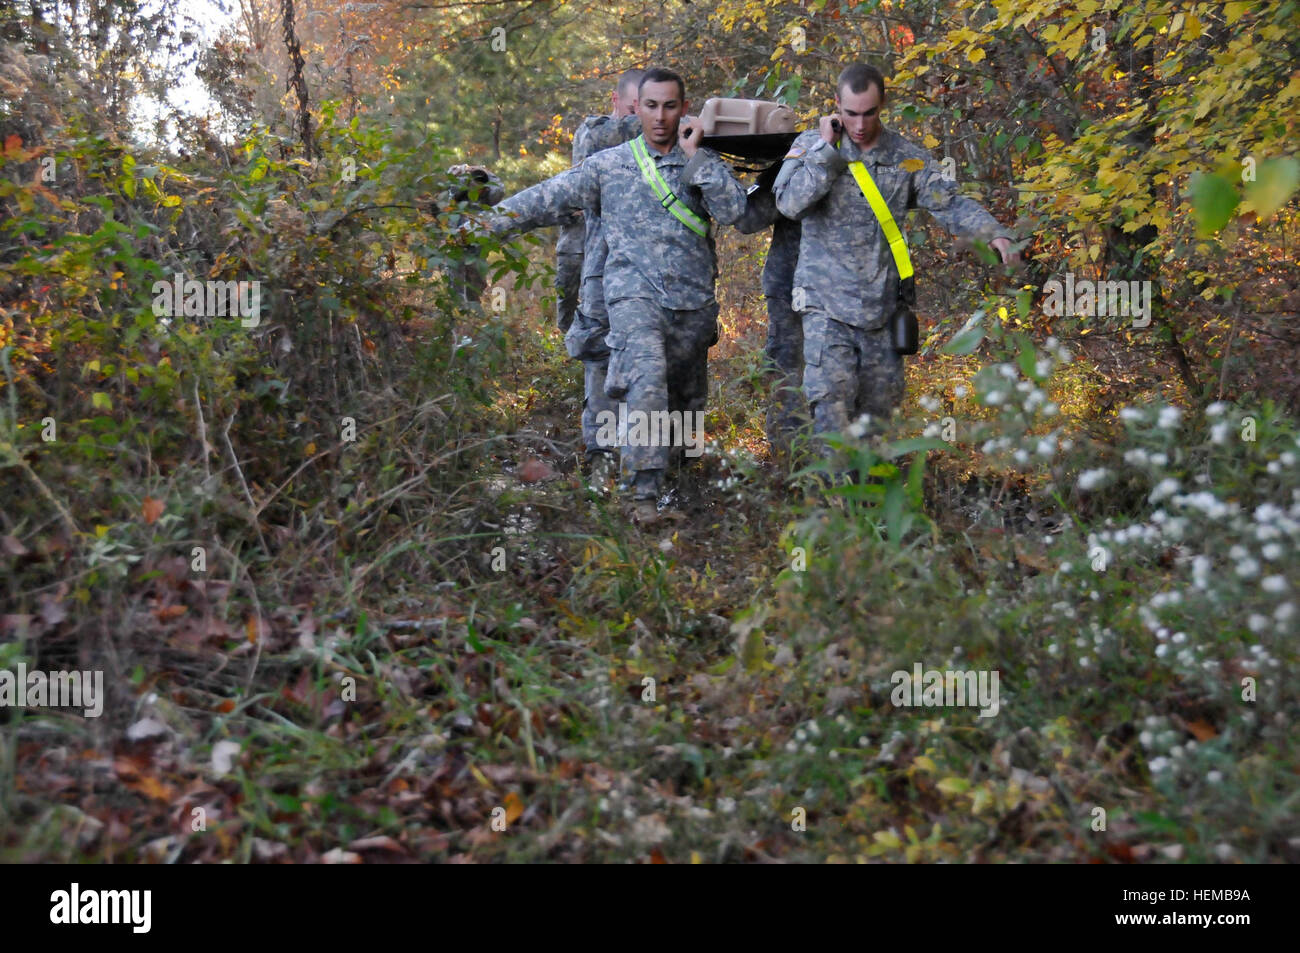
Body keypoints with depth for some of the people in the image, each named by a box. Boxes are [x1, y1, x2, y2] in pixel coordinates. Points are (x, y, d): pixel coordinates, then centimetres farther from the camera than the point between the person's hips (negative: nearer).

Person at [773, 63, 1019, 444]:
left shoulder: (907, 157, 6)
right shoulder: (812, 145, 0)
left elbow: (950, 203, -2)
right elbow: (789, 203, -16)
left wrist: (995, 233, -18)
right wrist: (827, 149, -14)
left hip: (883, 307, 3)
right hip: (826, 303, -3)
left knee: (878, 407, 12)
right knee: (831, 403, -14)